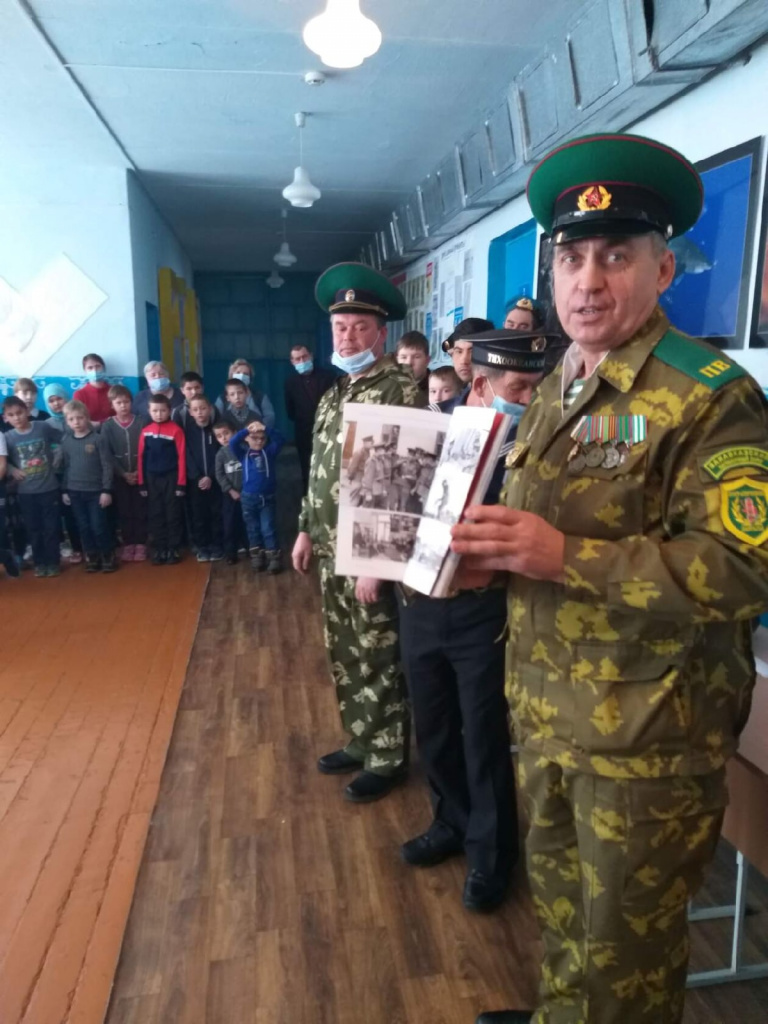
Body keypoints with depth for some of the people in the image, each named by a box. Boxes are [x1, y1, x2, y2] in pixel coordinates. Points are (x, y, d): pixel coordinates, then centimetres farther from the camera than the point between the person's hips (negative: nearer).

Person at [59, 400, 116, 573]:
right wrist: (64, 490, 9)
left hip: (96, 490, -3)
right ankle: (91, 557, 20)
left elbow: (107, 466, -7)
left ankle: (108, 556, 14)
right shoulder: (66, 441, 4)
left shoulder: (98, 439, -8)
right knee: (84, 527, 9)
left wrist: (106, 490, -10)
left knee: (99, 526, -1)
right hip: (74, 491, 4)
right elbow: (65, 467, 11)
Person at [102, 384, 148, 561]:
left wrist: (139, 471, -13)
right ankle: (128, 544, 16)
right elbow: (107, 454, -3)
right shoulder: (107, 426, 1)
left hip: (139, 475, -1)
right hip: (119, 476, 1)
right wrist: (123, 473, -11)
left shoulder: (140, 423, -1)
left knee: (140, 510, 2)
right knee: (124, 511, 6)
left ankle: (140, 544, 11)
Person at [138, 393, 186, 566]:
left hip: (171, 478, -3)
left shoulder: (176, 430, -8)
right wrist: (141, 483, 4)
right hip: (152, 480, 4)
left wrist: (181, 483, -9)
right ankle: (159, 549, 17)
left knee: (173, 515, 4)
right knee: (155, 515, 9)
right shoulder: (145, 431, 3)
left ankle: (173, 549, 13)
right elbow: (142, 458, 6)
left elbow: (181, 458, -8)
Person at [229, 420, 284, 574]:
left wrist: (265, 428, -31)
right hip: (248, 498, 1)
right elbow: (232, 443, -16)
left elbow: (280, 439, -15)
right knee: (253, 529, 12)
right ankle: (257, 557, 24)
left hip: (267, 497, -1)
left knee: (268, 529, 1)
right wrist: (246, 429, -31)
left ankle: (274, 558, 7)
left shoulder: (270, 451, 1)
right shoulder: (243, 453, 1)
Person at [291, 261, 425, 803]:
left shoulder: (402, 390, -14)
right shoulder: (335, 394, 13)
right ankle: (361, 741, 36)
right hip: (333, 551, 8)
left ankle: (388, 757, 23)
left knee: (379, 660, 5)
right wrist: (307, 531, 17)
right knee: (344, 655, 18)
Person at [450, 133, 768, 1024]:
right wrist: (491, 553, -2)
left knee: (627, 949, 16)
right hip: (546, 711, 8)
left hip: (648, 737, -7)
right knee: (558, 896, 27)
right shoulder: (555, 393, 9)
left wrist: (563, 556, -29)